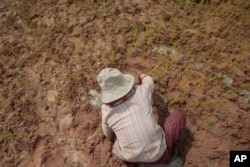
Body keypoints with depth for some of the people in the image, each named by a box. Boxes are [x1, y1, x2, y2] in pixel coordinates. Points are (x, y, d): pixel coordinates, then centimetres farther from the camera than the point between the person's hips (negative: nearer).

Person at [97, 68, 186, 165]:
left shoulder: (107, 110, -8)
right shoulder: (141, 92, -9)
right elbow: (149, 82, 17)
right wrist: (143, 77, 40)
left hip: (130, 157, 2)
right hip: (158, 155, -1)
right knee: (178, 116, 17)